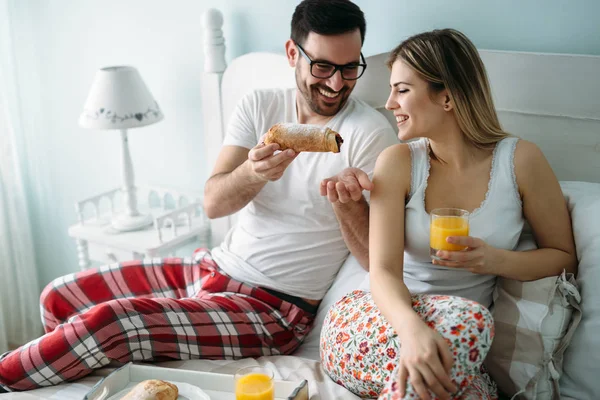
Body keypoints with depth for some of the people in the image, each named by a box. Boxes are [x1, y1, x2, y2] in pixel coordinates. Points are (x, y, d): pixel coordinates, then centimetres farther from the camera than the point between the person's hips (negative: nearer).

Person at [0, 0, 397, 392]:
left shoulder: (372, 132, -13)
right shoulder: (260, 105, 2)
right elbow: (213, 203, -8)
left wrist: (348, 202, -34)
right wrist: (253, 173, -30)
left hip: (273, 307, -6)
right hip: (215, 267, 6)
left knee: (107, 323, -21)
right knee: (59, 298, 4)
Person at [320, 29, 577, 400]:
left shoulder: (520, 160, -4)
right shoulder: (398, 162, -4)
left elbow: (564, 257, 5)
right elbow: (383, 270, -14)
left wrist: (496, 261, -16)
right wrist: (412, 327, -36)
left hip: (455, 341, 0)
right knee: (467, 319, -32)